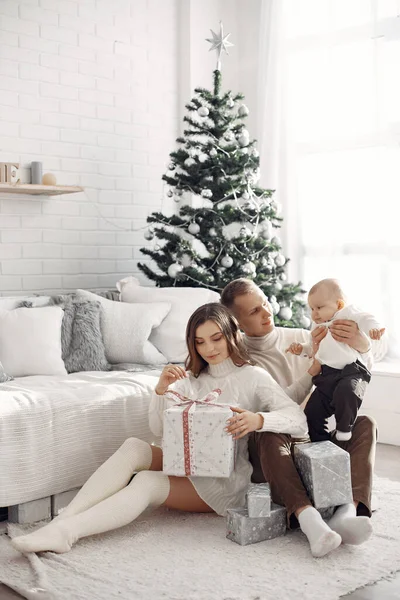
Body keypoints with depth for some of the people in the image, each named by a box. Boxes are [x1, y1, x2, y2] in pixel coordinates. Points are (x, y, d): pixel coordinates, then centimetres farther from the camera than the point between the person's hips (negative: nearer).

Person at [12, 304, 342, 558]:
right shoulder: (192, 379, 10)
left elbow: (298, 419, -18)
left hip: (227, 478, -5)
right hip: (190, 463, 5)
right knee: (133, 447, -23)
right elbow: (159, 428, 3)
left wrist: (258, 419, -37)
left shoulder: (253, 377, -6)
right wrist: (162, 390, -16)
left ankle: (65, 532, -35)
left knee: (147, 483, -28)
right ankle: (61, 521, -29)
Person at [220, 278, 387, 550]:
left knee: (365, 424, -20)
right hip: (272, 454, -4)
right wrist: (314, 367, -20)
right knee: (269, 433, -36)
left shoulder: (300, 338, 8)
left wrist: (363, 344, -18)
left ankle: (349, 510, -41)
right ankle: (305, 515, -52)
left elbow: (381, 347, 8)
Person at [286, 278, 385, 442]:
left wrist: (374, 327, -38)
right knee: (312, 412, 3)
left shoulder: (347, 314, 1)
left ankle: (344, 428, -15)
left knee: (346, 391, -38)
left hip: (350, 370, -8)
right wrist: (301, 349, 22)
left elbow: (364, 319, -18)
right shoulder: (317, 326, 26)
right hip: (326, 376, 8)